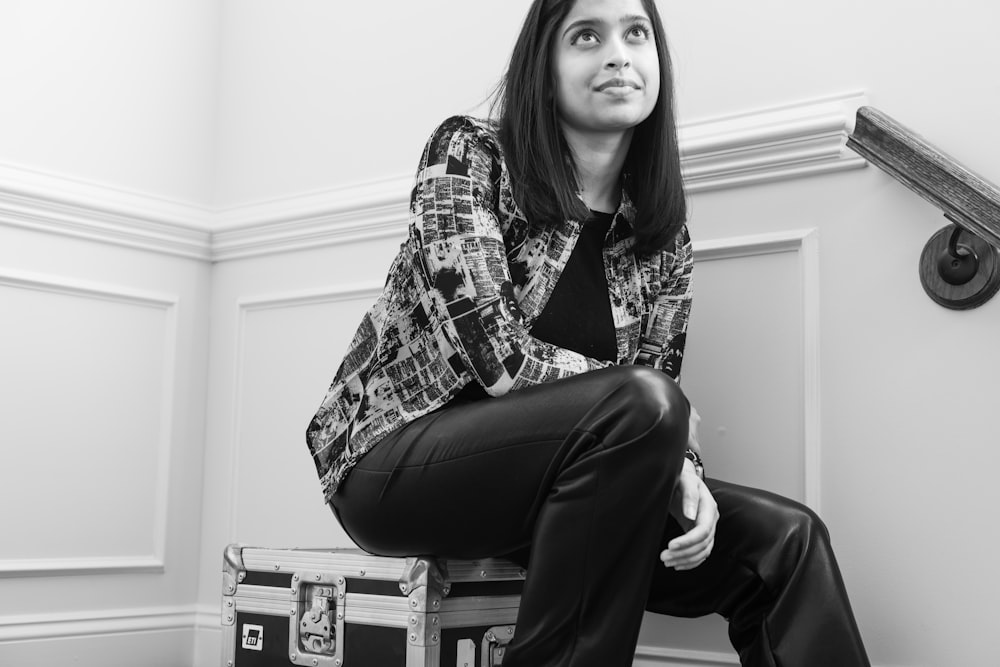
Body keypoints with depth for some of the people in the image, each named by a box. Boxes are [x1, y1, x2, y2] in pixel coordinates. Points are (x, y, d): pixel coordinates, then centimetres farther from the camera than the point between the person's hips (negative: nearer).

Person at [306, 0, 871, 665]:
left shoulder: (663, 232, 6)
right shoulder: (467, 155, -10)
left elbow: (658, 377, 5)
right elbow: (496, 355, -20)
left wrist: (679, 470, -17)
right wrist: (667, 420, -15)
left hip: (539, 476, 5)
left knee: (787, 540, -13)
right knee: (642, 407, -31)